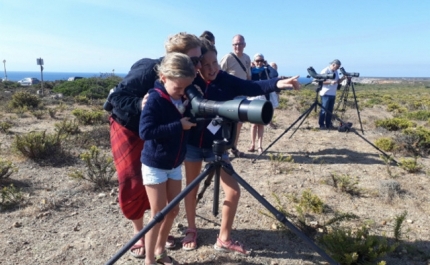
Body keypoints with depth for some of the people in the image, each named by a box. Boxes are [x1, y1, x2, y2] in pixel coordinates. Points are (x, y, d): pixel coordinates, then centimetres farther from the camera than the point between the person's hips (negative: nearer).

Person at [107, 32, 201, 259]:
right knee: (133, 183, -6)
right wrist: (140, 104, -43)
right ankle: (139, 234, 14)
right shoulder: (147, 71, -31)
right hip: (128, 128, -5)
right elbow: (115, 98, -28)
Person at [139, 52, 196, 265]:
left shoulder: (184, 98, 0)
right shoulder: (155, 99, -19)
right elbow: (145, 131, -28)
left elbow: (189, 125, 10)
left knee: (173, 210, 13)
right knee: (158, 213, 0)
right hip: (155, 164, -6)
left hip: (175, 164, 6)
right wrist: (179, 126, -28)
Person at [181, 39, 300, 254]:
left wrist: (278, 83, -35)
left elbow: (253, 87, -19)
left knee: (233, 191, 0)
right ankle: (191, 230, 37)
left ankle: (224, 239, 19)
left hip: (217, 144, 1)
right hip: (192, 143, -1)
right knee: (192, 188, 13)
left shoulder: (226, 81, -9)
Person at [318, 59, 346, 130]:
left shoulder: (336, 72, 15)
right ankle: (321, 125, 1)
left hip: (333, 94, 7)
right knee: (324, 110, -5)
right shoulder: (325, 71, -8)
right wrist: (330, 82, -23)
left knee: (330, 110, 8)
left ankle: (328, 124, 15)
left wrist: (343, 78, 0)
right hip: (325, 94, -7)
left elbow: (338, 82, 19)